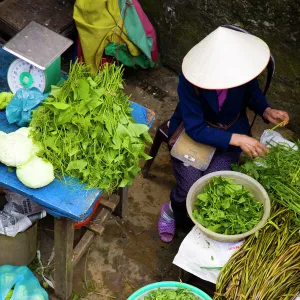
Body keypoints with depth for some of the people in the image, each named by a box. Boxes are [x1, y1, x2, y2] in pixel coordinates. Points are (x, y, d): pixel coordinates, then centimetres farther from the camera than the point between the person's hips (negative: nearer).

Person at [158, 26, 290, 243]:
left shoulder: (241, 66, -21)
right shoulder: (190, 79, -31)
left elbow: (252, 92, 3)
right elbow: (195, 128, -28)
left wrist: (266, 111, -17)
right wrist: (236, 139, -37)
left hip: (232, 129, 3)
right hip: (193, 130, -2)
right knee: (189, 188, -19)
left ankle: (176, 214, 15)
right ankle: (173, 210, 18)